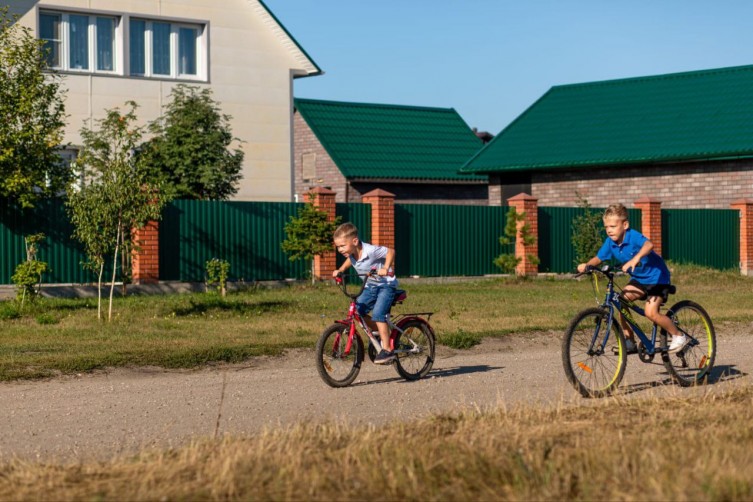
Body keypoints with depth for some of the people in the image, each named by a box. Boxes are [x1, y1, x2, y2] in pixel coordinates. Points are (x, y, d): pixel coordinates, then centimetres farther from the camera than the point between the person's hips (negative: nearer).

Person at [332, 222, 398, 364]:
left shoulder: (370, 251, -27)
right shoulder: (351, 253, -4)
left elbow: (390, 251, -21)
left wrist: (386, 269, -33)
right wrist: (340, 270, 6)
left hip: (386, 284, -8)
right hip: (370, 286, 8)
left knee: (378, 314, -25)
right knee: (357, 310, -7)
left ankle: (387, 350, -19)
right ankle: (381, 334, 12)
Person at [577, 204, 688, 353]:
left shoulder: (633, 236, -28)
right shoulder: (610, 242, -8)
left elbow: (649, 245, -47)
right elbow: (598, 258, 1)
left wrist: (635, 259, -63)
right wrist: (586, 265, -20)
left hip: (656, 276, -7)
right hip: (638, 279, 7)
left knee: (651, 312, -20)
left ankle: (679, 336, 1)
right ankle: (630, 342, 2)